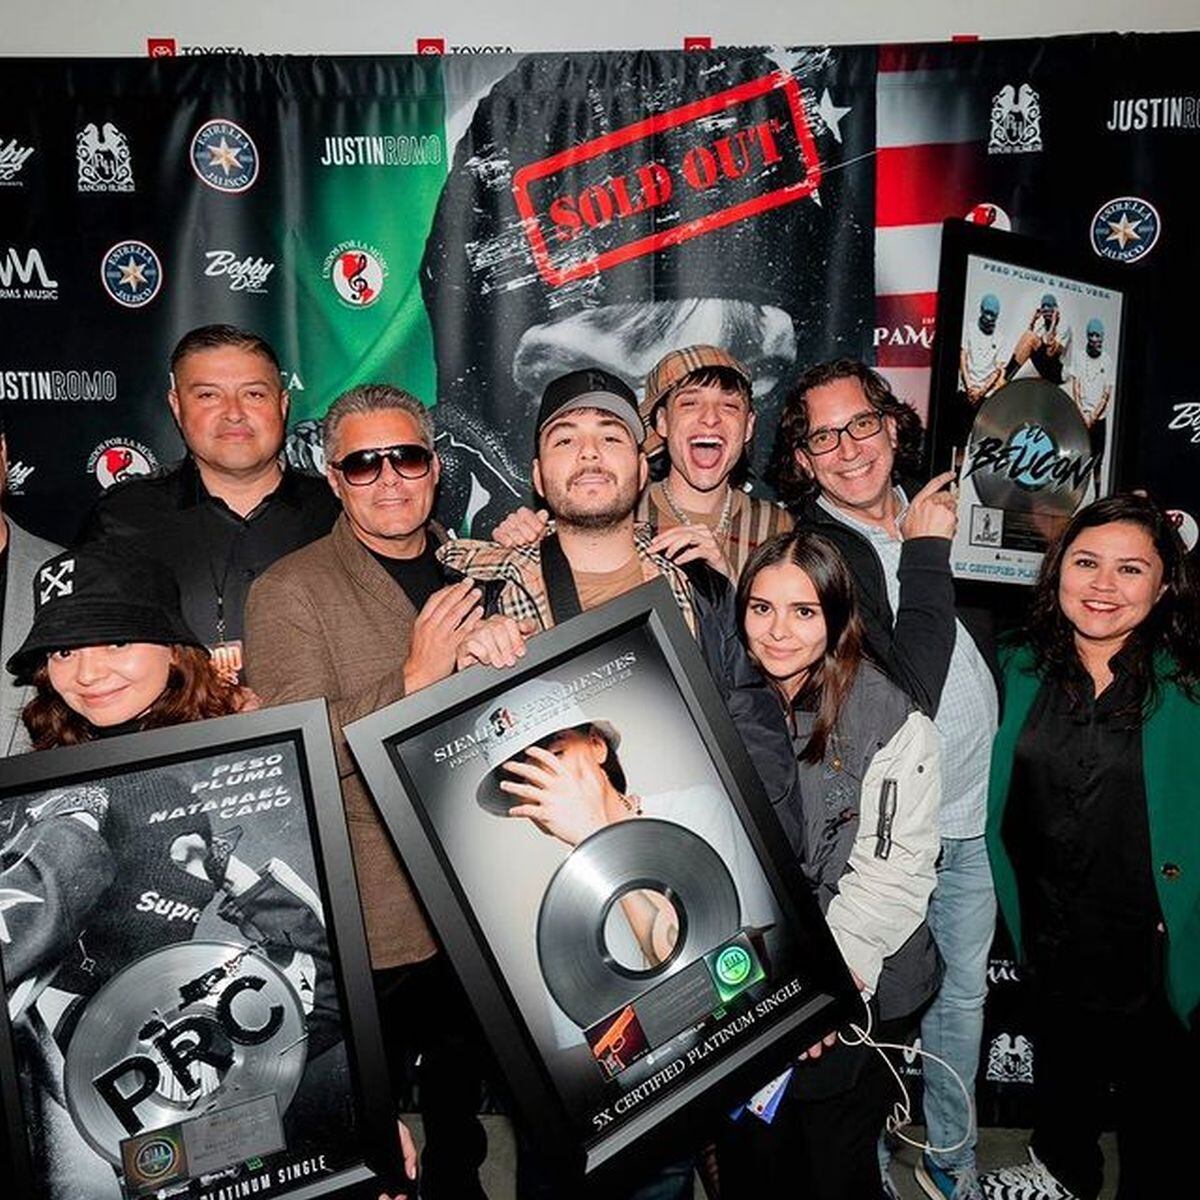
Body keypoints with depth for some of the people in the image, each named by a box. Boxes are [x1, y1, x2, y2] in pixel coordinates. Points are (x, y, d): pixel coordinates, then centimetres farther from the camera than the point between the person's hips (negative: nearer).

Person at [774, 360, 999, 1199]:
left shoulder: (937, 509, 4)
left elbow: (991, 630, 21)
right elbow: (906, 697, -23)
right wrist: (925, 556, -19)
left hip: (972, 817, 6)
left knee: (963, 998, 22)